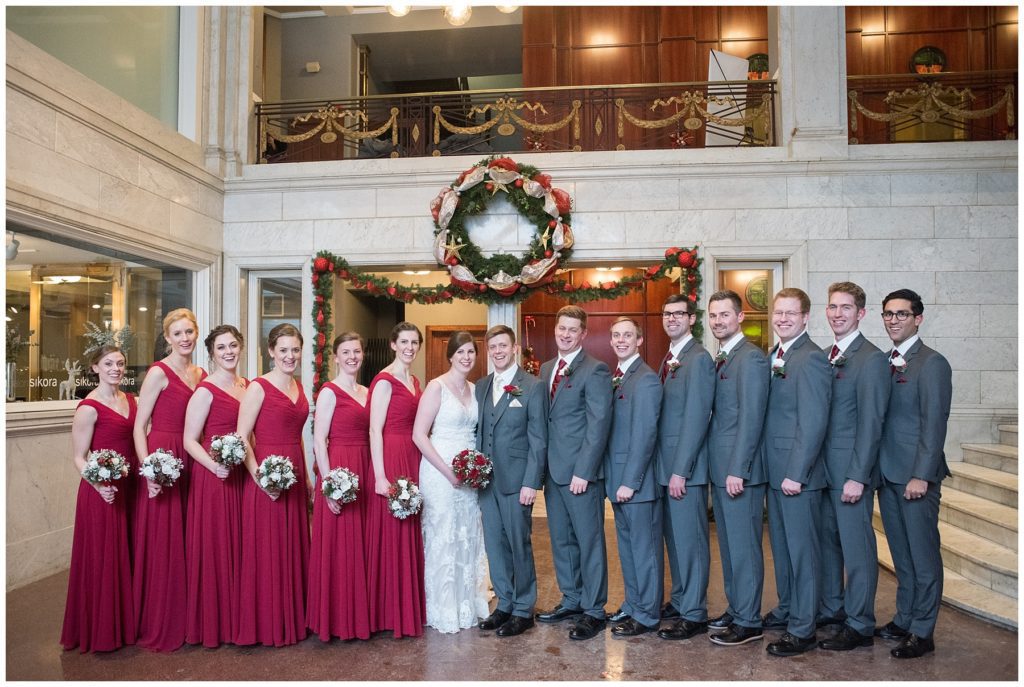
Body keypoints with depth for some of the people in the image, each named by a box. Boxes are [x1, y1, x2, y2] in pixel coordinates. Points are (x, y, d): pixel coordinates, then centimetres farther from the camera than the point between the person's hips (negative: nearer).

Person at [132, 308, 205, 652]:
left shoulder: (201, 374, 12)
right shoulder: (159, 372, -8)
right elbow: (139, 425, -10)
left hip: (190, 460, 6)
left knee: (187, 541, 13)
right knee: (160, 544, 0)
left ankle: (184, 618, 26)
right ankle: (157, 626, 15)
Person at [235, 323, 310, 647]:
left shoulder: (298, 387, 11)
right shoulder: (258, 387, -9)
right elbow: (241, 438, -13)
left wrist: (306, 476, 15)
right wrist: (259, 477, -21)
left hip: (295, 474, 7)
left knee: (294, 548, 14)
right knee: (266, 551, 2)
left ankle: (293, 619, 28)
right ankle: (264, 625, 18)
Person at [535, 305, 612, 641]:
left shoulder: (595, 371, -9)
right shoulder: (546, 369, 14)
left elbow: (598, 425, -14)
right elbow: (543, 419, 14)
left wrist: (583, 472, -18)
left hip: (581, 472, -7)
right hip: (553, 471, 7)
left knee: (589, 541, 3)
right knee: (561, 540, 16)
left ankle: (594, 611, 15)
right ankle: (571, 601, 31)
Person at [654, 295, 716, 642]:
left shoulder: (699, 359, -13)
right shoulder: (669, 359, 15)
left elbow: (696, 418, -18)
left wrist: (680, 470, -19)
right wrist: (664, 467, 12)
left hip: (685, 468, -9)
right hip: (664, 464, 9)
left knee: (690, 539, 1)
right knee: (674, 537, 17)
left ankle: (694, 614, 12)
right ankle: (679, 600, 30)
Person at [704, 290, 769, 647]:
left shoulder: (750, 357, -13)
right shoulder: (718, 359, 15)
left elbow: (751, 418, -19)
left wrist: (737, 470, -20)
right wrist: (720, 469, 13)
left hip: (739, 470, -9)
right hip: (720, 469, 9)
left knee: (744, 547, 0)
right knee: (729, 545, 17)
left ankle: (749, 622, 12)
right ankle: (735, 609, 29)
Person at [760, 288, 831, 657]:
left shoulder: (811, 358, -15)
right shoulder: (773, 356, 12)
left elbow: (813, 423, -20)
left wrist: (796, 473, -20)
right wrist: (771, 469, 12)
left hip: (797, 473, -9)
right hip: (774, 470, 9)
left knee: (802, 549, 2)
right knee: (781, 545, 20)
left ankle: (802, 629, 13)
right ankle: (786, 609, 35)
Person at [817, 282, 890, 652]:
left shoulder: (871, 359, -11)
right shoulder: (824, 356, 13)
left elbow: (871, 423, -15)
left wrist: (857, 477, -18)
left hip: (851, 471, -8)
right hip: (823, 468, 8)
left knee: (857, 548, 2)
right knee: (827, 542, 16)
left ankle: (859, 626, 13)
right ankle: (831, 608, 31)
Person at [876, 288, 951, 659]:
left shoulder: (932, 363, -9)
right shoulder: (884, 362, 12)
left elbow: (934, 423, -14)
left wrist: (921, 475, -17)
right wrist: (878, 468, 9)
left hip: (915, 475, -7)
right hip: (887, 474, 7)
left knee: (923, 555, 4)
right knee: (901, 554, 16)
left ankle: (922, 632, 13)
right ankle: (903, 620, 27)